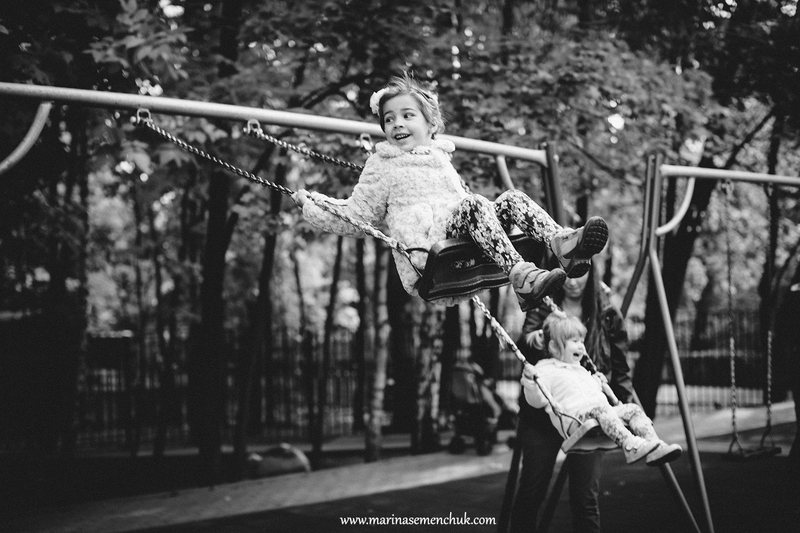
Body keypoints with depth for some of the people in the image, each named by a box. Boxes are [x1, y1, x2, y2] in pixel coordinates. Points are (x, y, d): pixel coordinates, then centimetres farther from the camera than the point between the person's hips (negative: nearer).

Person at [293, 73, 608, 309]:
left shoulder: (441, 159, 32)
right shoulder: (383, 167, 17)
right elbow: (356, 216, 16)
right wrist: (309, 205, 13)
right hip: (425, 249, -6)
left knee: (512, 199, -15)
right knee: (474, 206, -32)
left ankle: (561, 242, -40)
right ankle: (520, 276, -52)